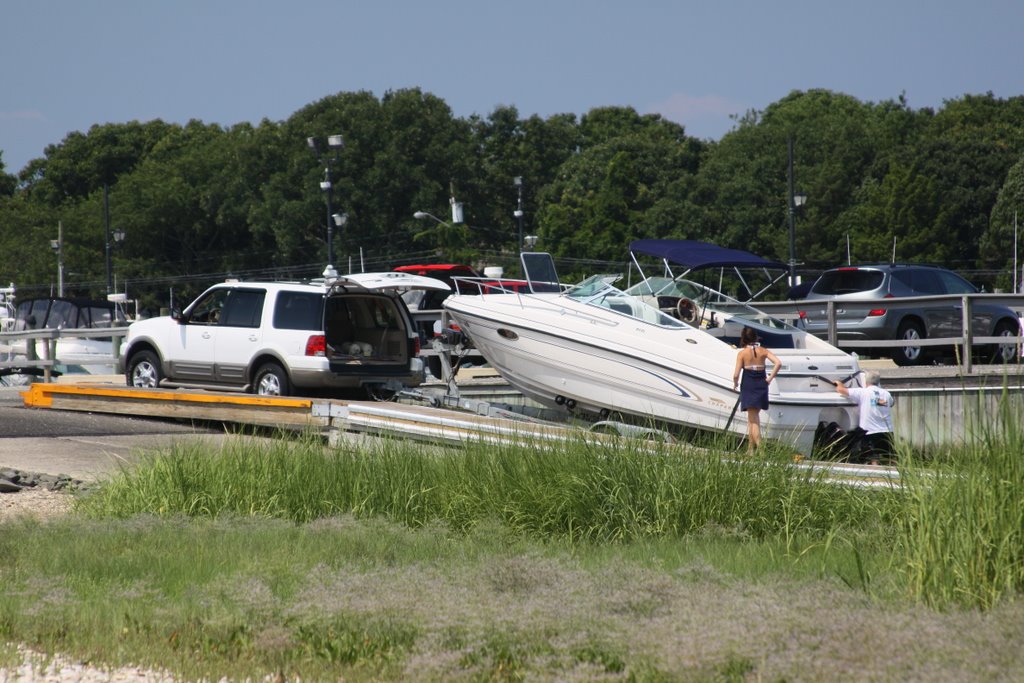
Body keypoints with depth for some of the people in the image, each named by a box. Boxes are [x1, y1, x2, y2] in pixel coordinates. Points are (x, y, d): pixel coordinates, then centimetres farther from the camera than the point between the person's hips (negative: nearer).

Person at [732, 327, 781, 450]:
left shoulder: (742, 353, -6)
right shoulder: (763, 351, 3)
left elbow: (736, 374, -10)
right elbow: (778, 363, -9)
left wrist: (735, 384, 11)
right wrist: (770, 378, 0)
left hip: (748, 386, -4)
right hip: (761, 387, 4)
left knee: (753, 420, -4)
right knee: (753, 418, 17)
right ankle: (750, 448, 20)